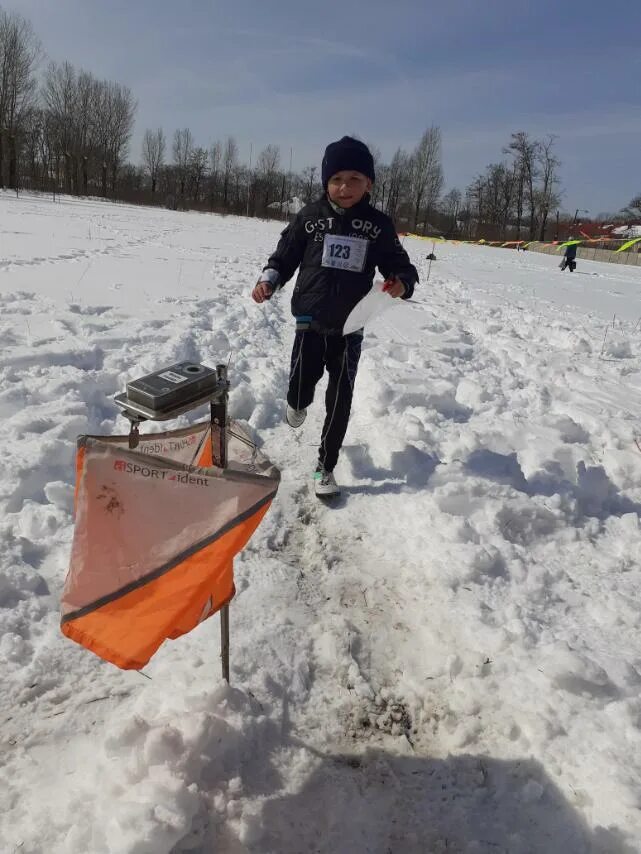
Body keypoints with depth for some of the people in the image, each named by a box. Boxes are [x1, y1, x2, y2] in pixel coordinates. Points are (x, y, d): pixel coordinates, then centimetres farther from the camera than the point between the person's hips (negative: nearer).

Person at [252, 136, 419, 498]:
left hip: (350, 328, 1)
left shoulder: (378, 224, -1)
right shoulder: (310, 217, -2)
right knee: (300, 393, -4)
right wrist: (268, 281, -13)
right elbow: (285, 257, 6)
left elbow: (400, 264, 5)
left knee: (340, 401, 5)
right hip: (311, 322, 0)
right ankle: (299, 403, 38)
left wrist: (402, 282, -18)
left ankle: (326, 467, 22)